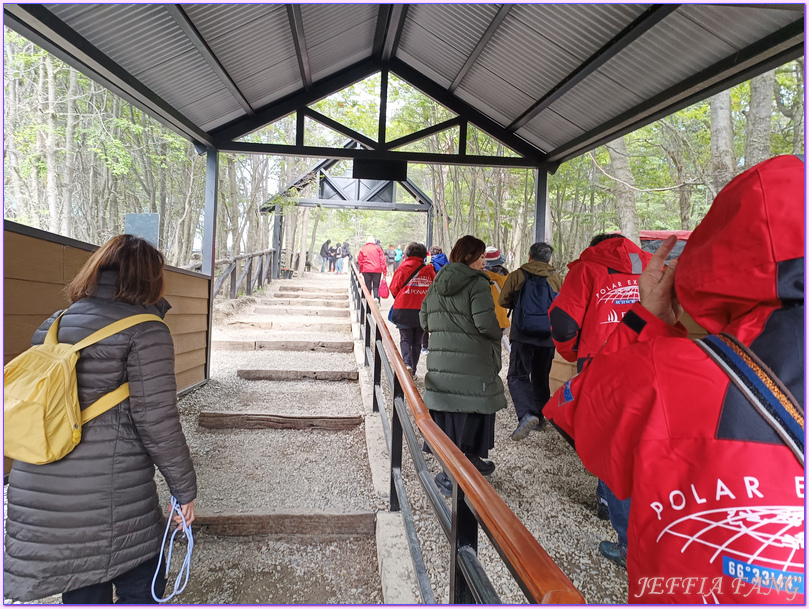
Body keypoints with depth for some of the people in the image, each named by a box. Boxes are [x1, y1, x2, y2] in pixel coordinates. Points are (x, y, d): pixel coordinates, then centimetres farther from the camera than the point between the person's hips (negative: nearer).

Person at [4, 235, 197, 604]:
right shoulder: (145, 330, -10)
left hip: (38, 491, 7)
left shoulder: (52, 326, 11)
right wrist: (184, 488, -4)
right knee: (141, 590, 12)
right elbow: (157, 422, -14)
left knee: (82, 594, 18)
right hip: (110, 496, -6)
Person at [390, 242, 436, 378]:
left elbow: (394, 289, -3)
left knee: (405, 339, 7)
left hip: (404, 310, -2)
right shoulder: (429, 270, -2)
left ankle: (407, 363, -17)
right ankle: (413, 371, 16)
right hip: (423, 310, 2)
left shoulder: (402, 268, -5)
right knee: (417, 341, 13)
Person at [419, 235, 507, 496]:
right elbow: (486, 323, -18)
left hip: (440, 362, 7)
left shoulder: (436, 283, 12)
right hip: (472, 364, -7)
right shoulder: (477, 283, -11)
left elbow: (425, 320, 15)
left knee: (447, 414, 15)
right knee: (470, 416, 2)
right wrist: (497, 334, 2)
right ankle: (455, 479, 6)